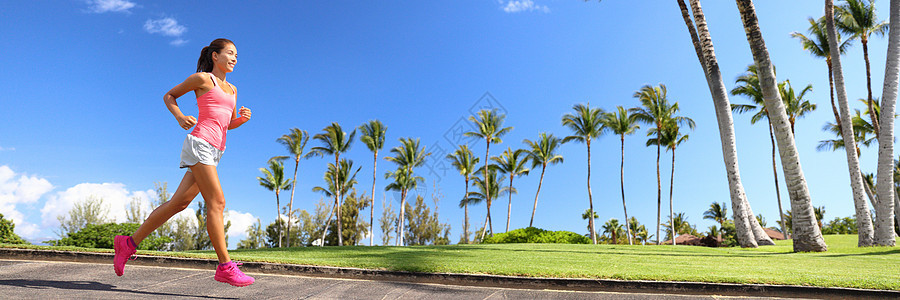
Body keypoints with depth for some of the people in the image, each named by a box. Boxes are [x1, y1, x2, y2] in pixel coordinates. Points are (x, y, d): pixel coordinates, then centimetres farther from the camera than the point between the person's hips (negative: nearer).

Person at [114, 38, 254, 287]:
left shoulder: (231, 90, 23)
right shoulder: (202, 78, 5)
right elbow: (169, 95, 14)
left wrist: (242, 118, 5)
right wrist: (180, 118, -4)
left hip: (214, 152, 8)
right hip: (199, 144, -8)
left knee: (179, 203, 6)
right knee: (217, 202, -14)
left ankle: (129, 243, 18)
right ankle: (225, 267, -15)